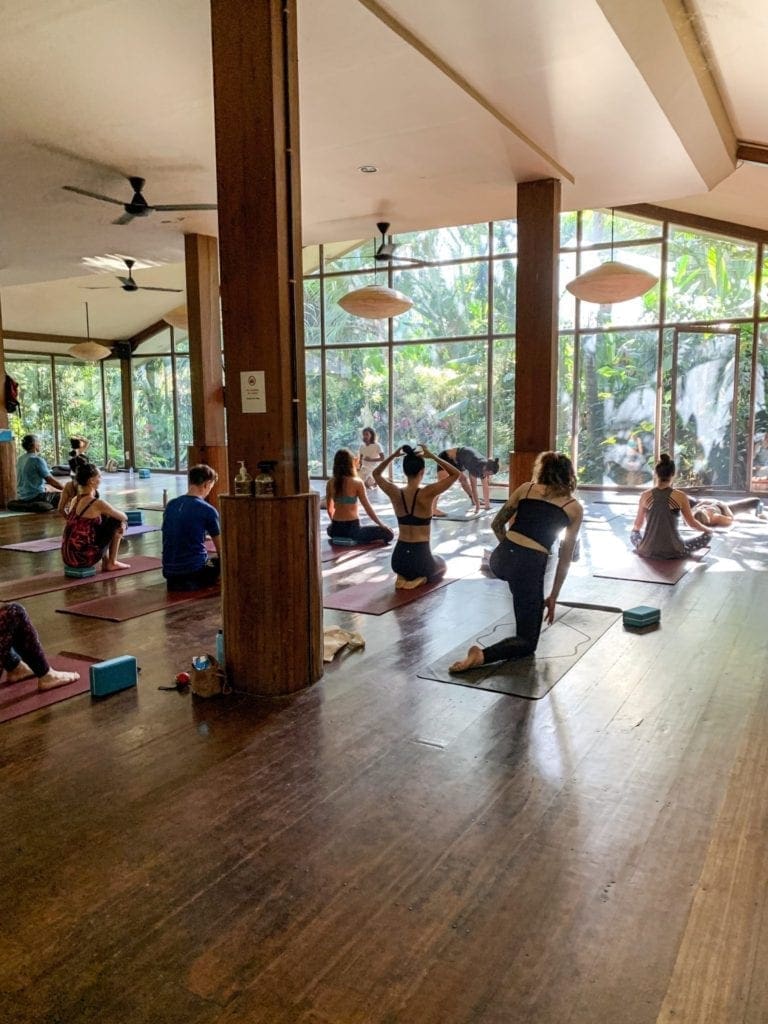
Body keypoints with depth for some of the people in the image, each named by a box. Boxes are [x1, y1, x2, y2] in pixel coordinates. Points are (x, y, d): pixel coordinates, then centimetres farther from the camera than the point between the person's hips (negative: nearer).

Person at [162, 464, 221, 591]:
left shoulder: (170, 505, 6)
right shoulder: (207, 510, -10)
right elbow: (220, 551, 1)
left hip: (169, 571, 8)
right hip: (195, 569, -8)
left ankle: (176, 582, 11)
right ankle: (196, 584, -5)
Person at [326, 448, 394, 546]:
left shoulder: (330, 483, 3)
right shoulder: (357, 483, -11)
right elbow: (368, 509, -8)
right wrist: (382, 525, 3)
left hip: (335, 530, 6)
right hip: (352, 528, -6)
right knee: (389, 533, -1)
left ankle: (338, 539, 16)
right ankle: (356, 541, -5)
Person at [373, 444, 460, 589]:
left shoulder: (395, 493, -5)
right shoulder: (426, 493, -17)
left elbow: (376, 473, 15)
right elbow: (455, 474, -8)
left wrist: (393, 456, 5)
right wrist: (432, 456, -9)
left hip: (398, 558, 4)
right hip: (420, 557, -4)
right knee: (442, 565, 33)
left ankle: (404, 577, 8)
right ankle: (420, 579, 2)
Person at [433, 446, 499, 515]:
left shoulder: (484, 466, -5)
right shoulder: (476, 465, -30)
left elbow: (486, 486, 4)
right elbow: (473, 486, -27)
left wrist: (487, 503, 9)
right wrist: (477, 504, -23)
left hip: (455, 461, 9)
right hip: (446, 457, -9)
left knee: (464, 479, 24)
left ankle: (473, 501, 45)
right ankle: (433, 509, -37)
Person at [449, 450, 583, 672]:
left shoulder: (526, 488, 14)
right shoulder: (575, 508, 12)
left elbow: (497, 525, 21)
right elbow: (565, 558, 12)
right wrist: (553, 596, 19)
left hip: (501, 559, 4)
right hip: (531, 566, -3)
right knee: (527, 643, 8)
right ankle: (483, 655, -17)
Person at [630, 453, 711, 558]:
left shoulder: (645, 496, -3)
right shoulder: (680, 496, -9)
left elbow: (637, 525, 9)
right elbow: (692, 523, 4)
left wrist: (634, 529, 34)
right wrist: (707, 530, 25)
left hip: (647, 551, 3)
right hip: (673, 551, -3)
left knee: (634, 534, 36)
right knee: (707, 536, 17)